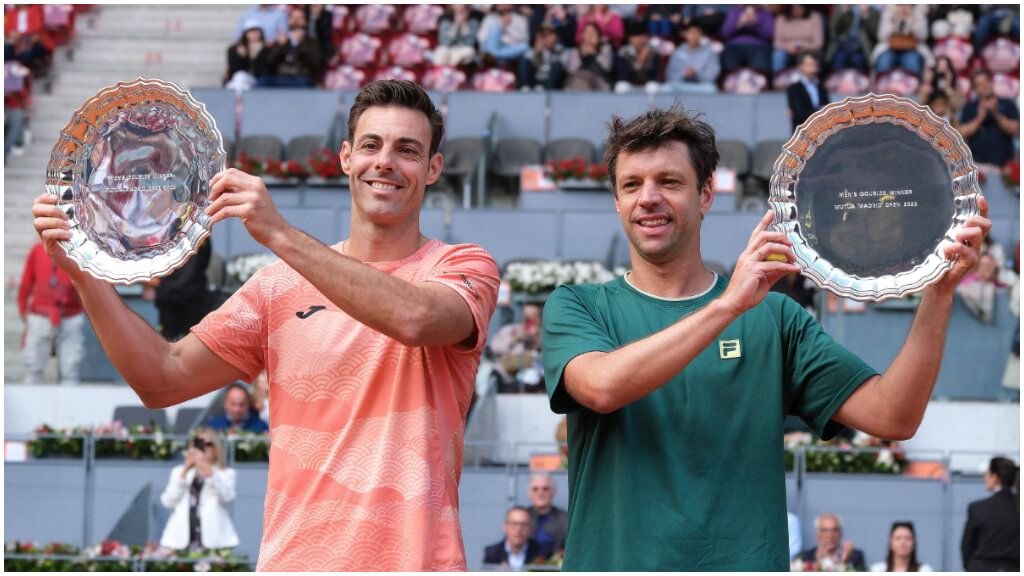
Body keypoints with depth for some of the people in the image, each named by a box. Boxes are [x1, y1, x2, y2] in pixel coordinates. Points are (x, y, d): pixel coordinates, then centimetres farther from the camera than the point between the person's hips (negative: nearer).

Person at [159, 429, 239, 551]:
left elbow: (227, 496, -9)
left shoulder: (226, 474, 12)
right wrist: (184, 472, -2)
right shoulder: (179, 472, 20)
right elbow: (168, 501, 5)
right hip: (181, 540, 2)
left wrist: (208, 471, -17)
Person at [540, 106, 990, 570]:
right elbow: (602, 386, -16)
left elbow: (893, 416, 0)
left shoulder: (773, 316, 8)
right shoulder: (574, 306, 6)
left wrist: (939, 291, -9)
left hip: (745, 560, 1)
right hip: (613, 560, -1)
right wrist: (728, 306, -20)